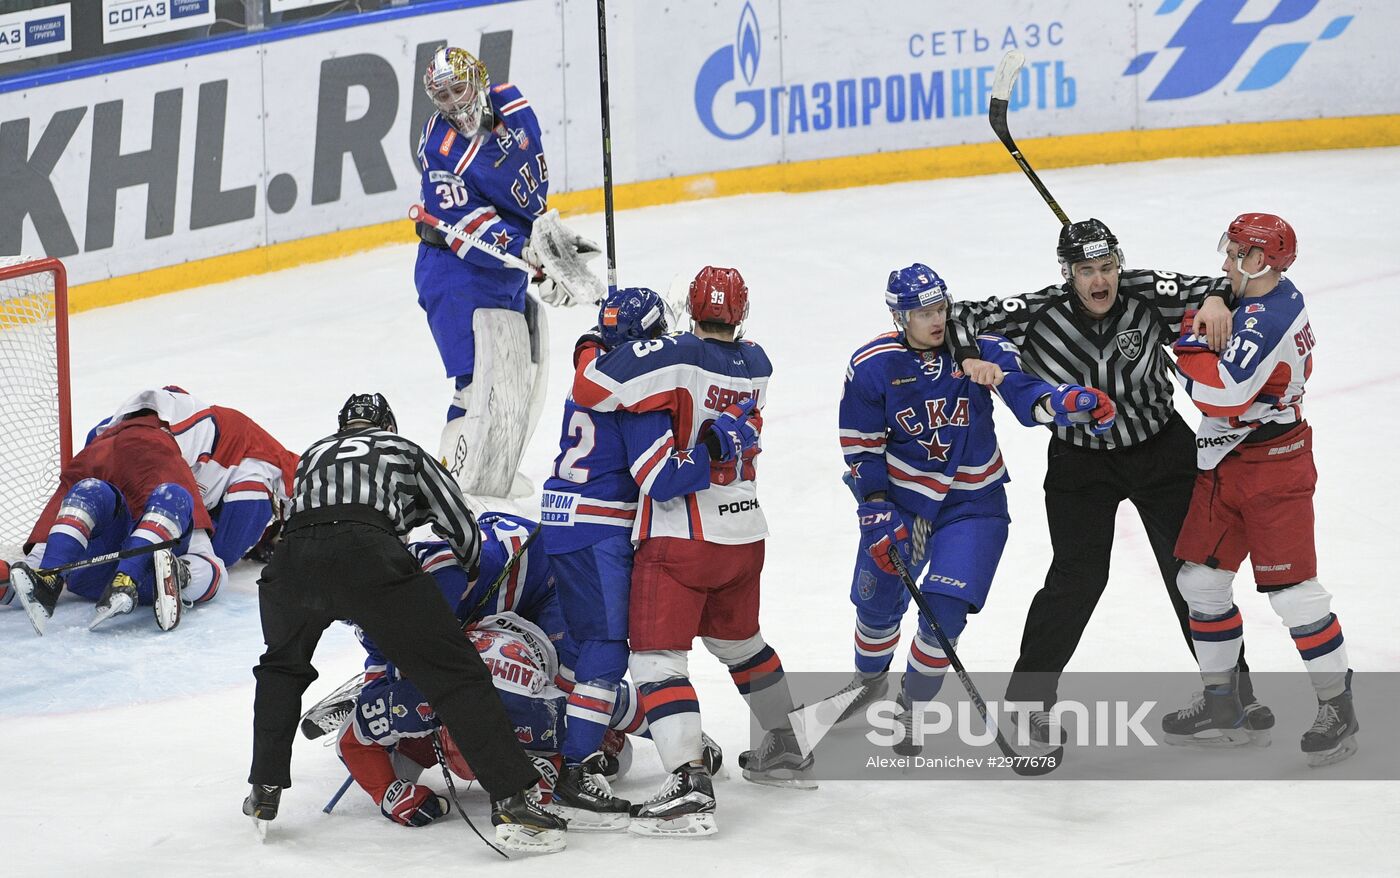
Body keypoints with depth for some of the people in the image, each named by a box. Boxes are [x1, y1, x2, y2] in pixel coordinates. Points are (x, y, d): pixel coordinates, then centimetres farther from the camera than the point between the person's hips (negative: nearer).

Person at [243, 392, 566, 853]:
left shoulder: (312, 455, 39)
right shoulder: (406, 452, 31)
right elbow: (463, 528, 31)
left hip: (292, 557, 3)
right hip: (367, 553, -3)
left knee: (282, 667, 33)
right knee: (455, 671, -1)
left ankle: (265, 793, 30)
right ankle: (511, 801, -13)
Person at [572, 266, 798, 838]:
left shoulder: (677, 356, -17)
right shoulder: (757, 365, 4)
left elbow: (592, 387, -21)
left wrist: (592, 350, 1)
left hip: (681, 539, -7)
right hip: (746, 534, 7)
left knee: (656, 656, -6)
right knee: (740, 641, 27)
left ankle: (689, 785, -19)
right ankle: (785, 752, 40)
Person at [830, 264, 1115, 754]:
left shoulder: (978, 347, -14)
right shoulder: (871, 367, -12)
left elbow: (1025, 393, -24)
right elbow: (862, 449, -5)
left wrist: (1071, 403, -45)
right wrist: (877, 516, -11)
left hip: (973, 500, -1)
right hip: (899, 495, 1)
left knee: (944, 609, -12)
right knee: (877, 599, 10)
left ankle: (914, 706, 11)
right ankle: (869, 680, 42)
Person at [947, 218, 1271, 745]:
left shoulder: (1146, 294, -18)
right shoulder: (1039, 314, -19)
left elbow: (1216, 289, -13)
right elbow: (962, 317, -15)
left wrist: (1215, 301, -36)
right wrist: (972, 360, -33)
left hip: (1162, 449, 2)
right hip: (1081, 463, -2)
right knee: (1078, 578, -9)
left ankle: (1231, 684, 23)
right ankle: (1030, 693, 7)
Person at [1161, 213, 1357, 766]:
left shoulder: (1270, 319, -23)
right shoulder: (1278, 300, 8)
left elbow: (1222, 393, -31)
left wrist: (1189, 340, -19)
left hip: (1273, 470, -10)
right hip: (1226, 466, 10)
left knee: (1292, 591, -6)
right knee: (1201, 580, 8)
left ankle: (1338, 707, 6)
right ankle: (1221, 704, 19)